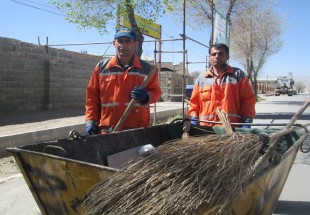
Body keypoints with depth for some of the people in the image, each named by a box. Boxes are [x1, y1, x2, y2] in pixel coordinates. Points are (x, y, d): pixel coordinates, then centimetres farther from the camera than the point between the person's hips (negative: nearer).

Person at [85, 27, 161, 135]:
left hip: (138, 130, 0)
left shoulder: (147, 69, 6)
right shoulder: (101, 67, 7)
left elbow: (156, 91, 11)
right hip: (107, 129, 1)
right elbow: (92, 96, 9)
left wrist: (146, 96, -13)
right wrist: (91, 121, 1)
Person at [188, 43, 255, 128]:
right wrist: (194, 119, 0)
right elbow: (194, 102, 15)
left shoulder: (238, 75, 7)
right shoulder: (201, 78, 14)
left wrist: (247, 121, -8)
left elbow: (248, 99, 3)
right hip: (206, 127, 2)